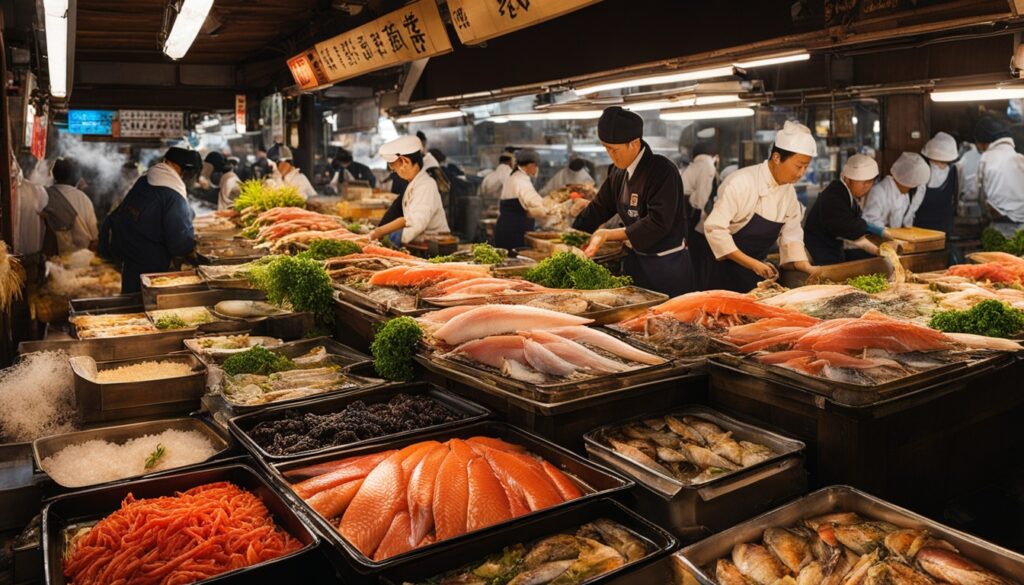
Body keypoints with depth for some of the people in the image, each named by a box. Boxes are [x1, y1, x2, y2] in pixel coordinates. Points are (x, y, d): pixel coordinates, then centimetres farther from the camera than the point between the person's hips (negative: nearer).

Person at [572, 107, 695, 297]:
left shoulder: (663, 171, -20)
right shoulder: (619, 172, 5)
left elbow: (658, 223, -26)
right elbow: (599, 208, 11)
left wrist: (609, 235, -26)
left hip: (666, 268, -7)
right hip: (634, 260, 7)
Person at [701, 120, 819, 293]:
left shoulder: (789, 191, 1)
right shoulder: (741, 182, -21)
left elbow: (791, 234, 7)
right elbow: (714, 228, -24)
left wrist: (806, 266, -9)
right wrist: (751, 263, -25)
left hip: (758, 268, 6)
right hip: (726, 267, -6)